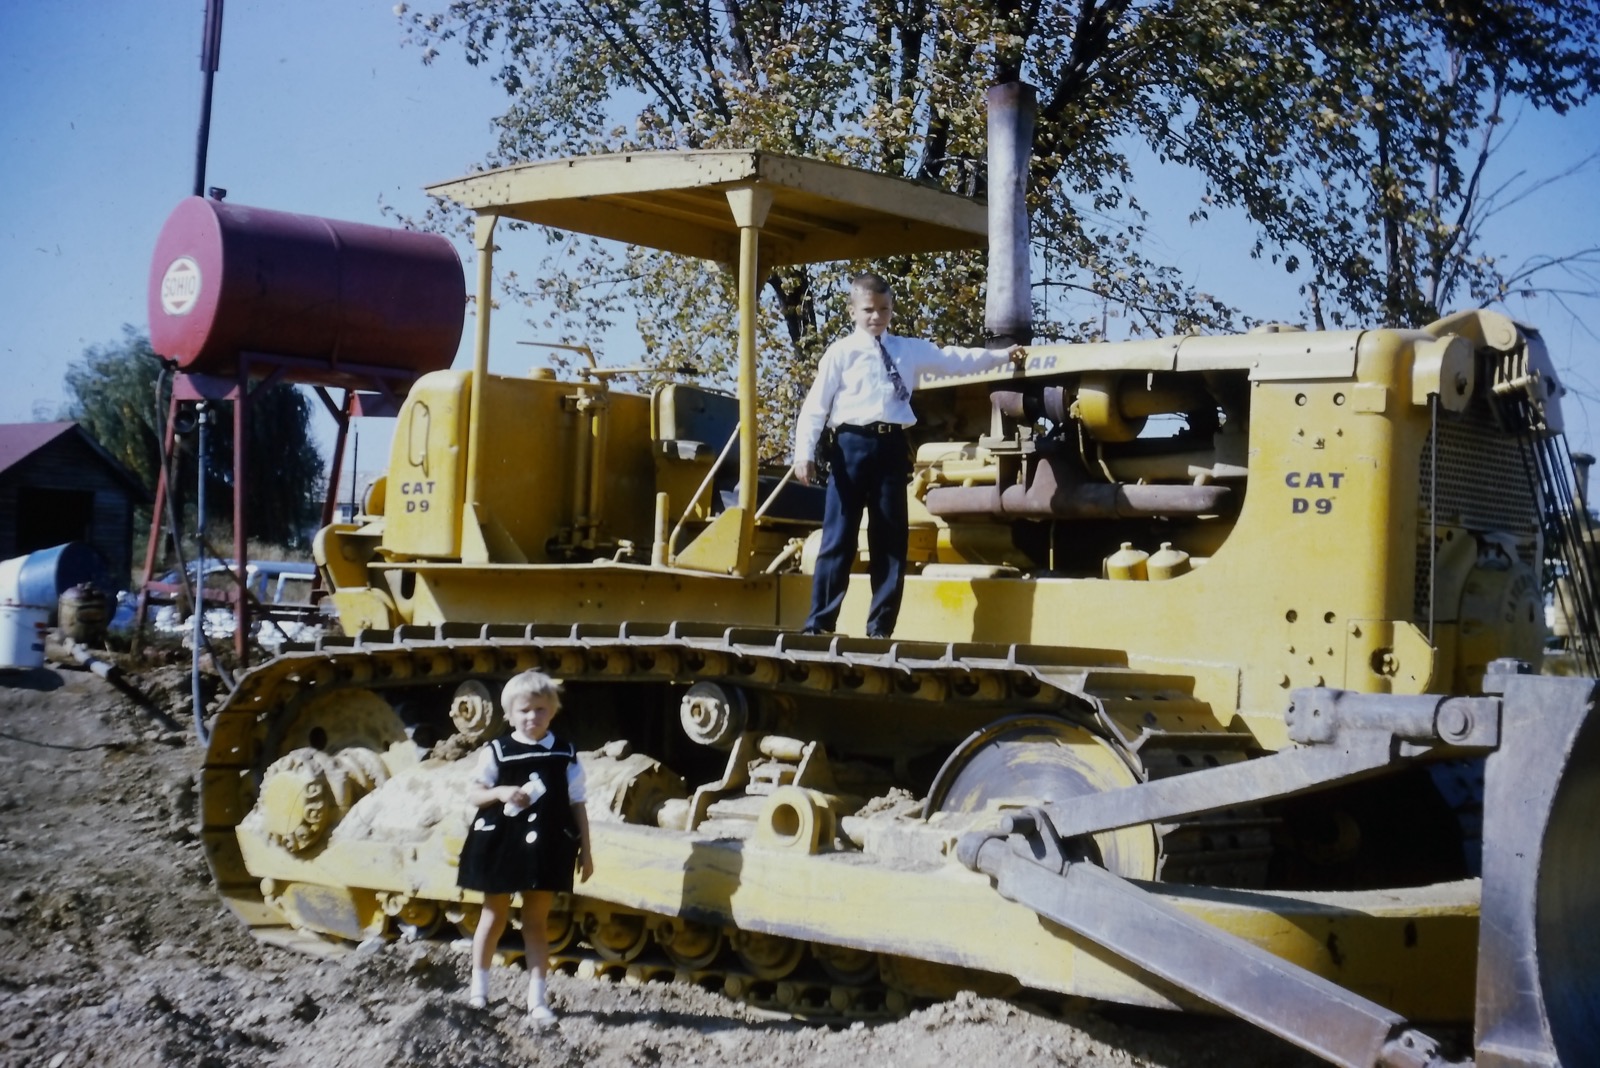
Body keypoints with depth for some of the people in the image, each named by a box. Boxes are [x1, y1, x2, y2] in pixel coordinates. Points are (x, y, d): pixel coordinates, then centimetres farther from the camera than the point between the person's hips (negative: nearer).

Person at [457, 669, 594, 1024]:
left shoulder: (565, 754, 1)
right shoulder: (497, 751, -3)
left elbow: (578, 804, 4)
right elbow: (473, 793, -2)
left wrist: (585, 849, 3)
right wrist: (501, 792, -22)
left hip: (546, 846, 1)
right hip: (501, 843, 0)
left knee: (536, 921, 6)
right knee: (495, 916, 12)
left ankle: (537, 996, 9)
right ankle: (479, 984, 28)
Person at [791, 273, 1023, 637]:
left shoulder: (910, 350, 14)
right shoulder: (841, 352, 2)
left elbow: (953, 359, 21)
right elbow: (815, 405, -1)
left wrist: (1002, 354, 20)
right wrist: (805, 453, -9)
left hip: (892, 446, 4)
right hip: (852, 444, -4)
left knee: (891, 542, 5)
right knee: (838, 539, -4)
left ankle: (880, 628, 13)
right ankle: (819, 624, 1)